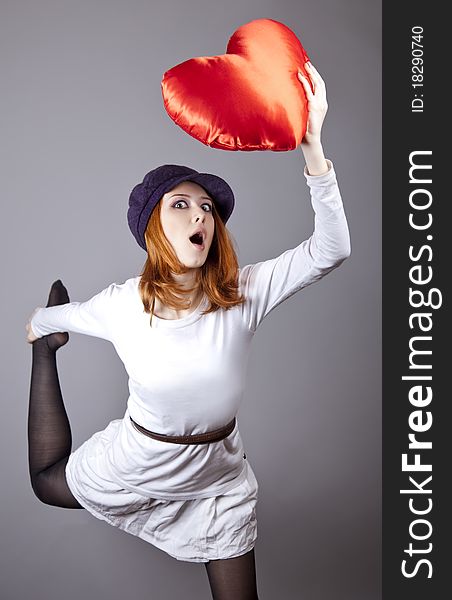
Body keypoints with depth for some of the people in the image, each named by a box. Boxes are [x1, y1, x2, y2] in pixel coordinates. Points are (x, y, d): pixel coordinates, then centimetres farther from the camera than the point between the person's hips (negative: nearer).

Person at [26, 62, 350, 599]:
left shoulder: (244, 294, -20)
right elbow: (62, 315, 4)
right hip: (135, 466, 1)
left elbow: (330, 250, -33)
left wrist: (312, 148, -43)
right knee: (47, 481, 29)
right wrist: (41, 327, 27)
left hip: (220, 479, 0)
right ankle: (45, 357, 45)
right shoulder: (122, 305, -19)